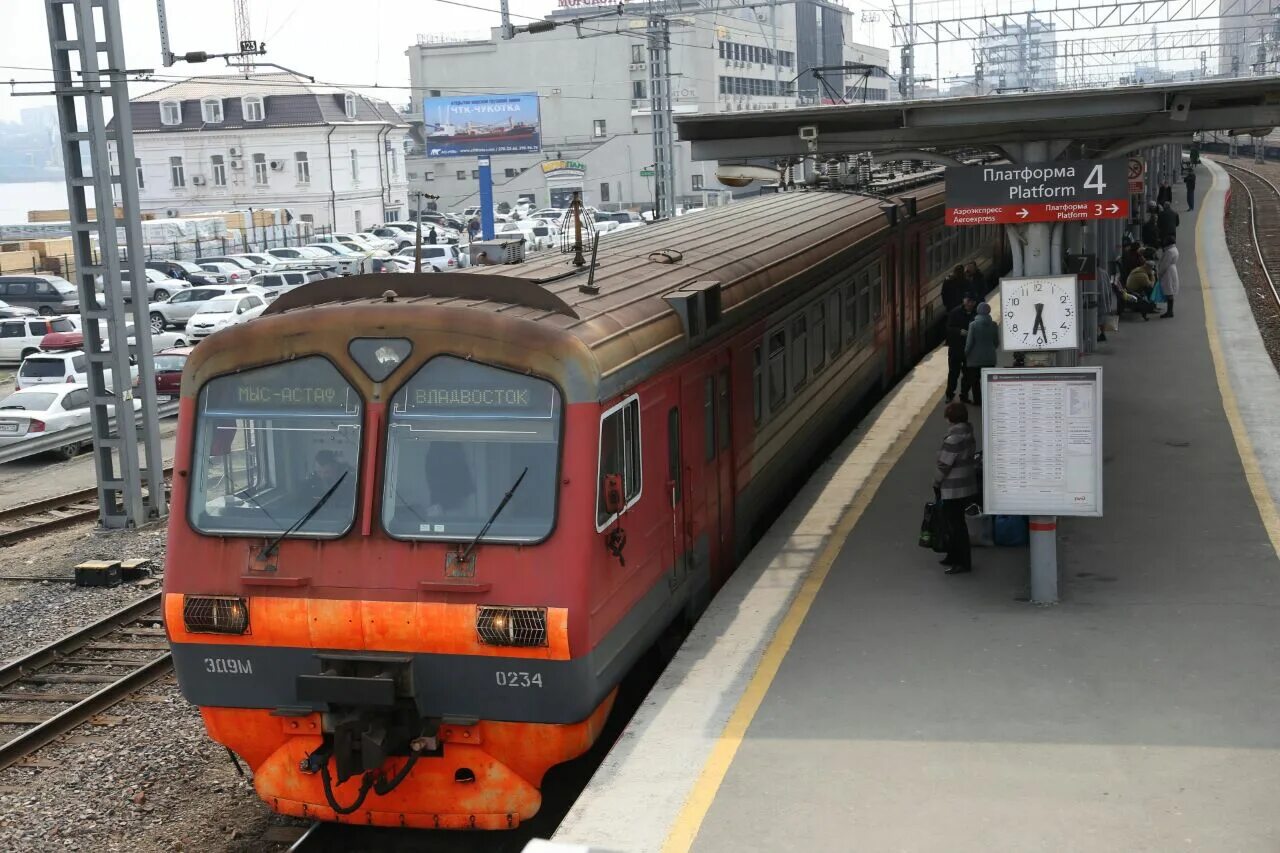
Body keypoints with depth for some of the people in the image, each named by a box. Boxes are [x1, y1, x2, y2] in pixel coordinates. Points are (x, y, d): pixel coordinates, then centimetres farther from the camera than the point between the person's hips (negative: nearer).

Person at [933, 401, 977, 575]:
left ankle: (963, 562, 8)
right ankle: (954, 556, 31)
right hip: (968, 486, 9)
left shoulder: (953, 440, -23)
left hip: (953, 491, -9)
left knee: (955, 526, 1)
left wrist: (936, 484, -5)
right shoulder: (969, 436, 4)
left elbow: (944, 466, -20)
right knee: (955, 523, 20)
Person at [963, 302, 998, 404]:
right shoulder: (993, 325, -3)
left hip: (975, 358, -3)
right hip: (990, 357, 3)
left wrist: (966, 353, 5)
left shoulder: (973, 325, -13)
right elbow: (997, 342, 5)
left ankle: (977, 400, 10)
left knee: (975, 380, 9)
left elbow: (969, 342, -11)